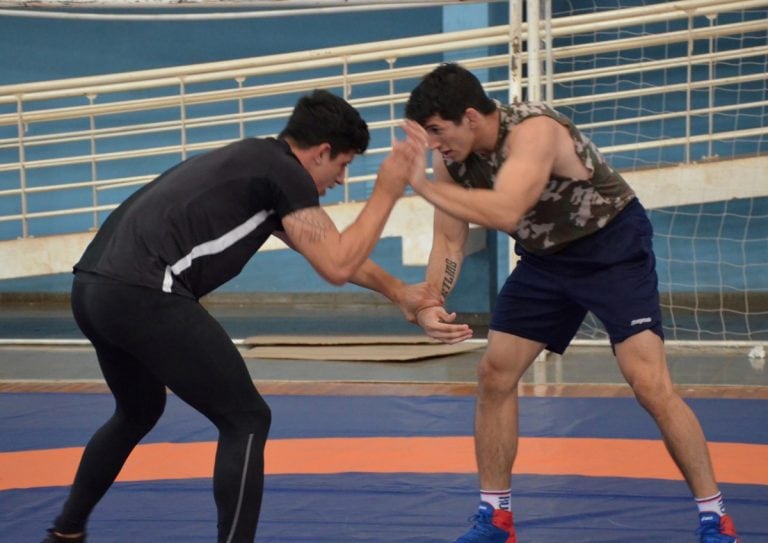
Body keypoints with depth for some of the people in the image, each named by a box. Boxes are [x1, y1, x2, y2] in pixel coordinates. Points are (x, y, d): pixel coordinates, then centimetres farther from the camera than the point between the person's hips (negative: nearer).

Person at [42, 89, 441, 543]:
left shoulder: (258, 166, 27)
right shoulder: (283, 172, -1)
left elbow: (332, 248, 37)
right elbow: (337, 267, -3)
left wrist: (397, 291, 42)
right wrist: (387, 193, 6)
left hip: (93, 289, 10)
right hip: (143, 297, -10)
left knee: (139, 412, 33)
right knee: (246, 420, 1)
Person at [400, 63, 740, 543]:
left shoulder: (534, 130, -33)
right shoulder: (452, 157, -10)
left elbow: (505, 214, -48)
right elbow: (449, 240, -5)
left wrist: (423, 184, -46)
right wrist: (430, 302, -22)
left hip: (615, 244, -7)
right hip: (547, 256, 7)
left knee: (650, 384, -17)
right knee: (494, 375, 3)